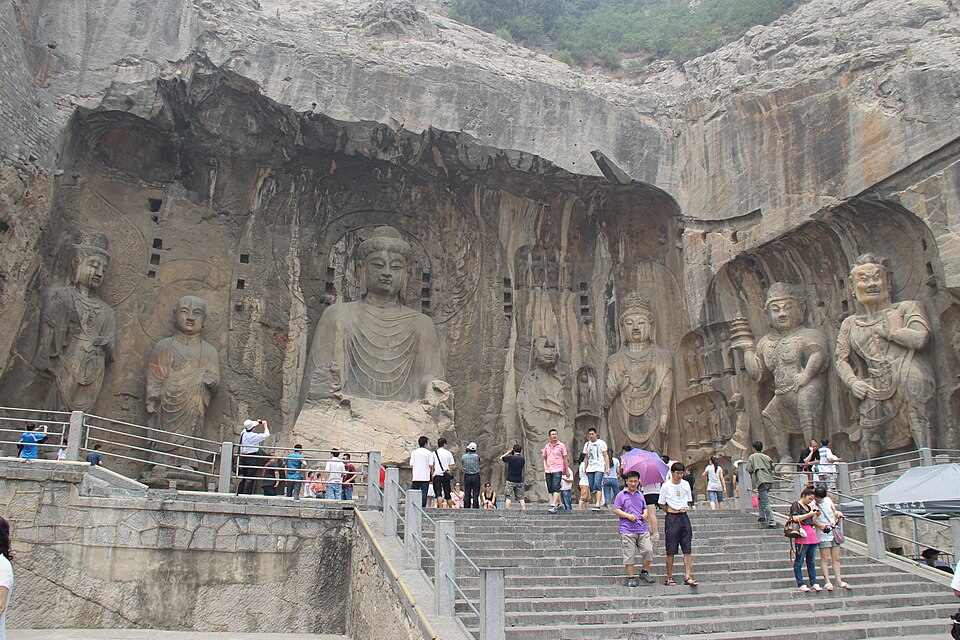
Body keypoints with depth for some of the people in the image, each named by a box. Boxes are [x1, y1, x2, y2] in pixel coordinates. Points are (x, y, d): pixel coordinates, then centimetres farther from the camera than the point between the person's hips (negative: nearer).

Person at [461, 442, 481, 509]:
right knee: (475, 494, 0)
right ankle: (475, 507, -4)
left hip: (467, 476, 2)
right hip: (475, 476, -2)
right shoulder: (477, 456, -7)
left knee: (467, 494, 6)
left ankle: (466, 508, 6)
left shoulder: (463, 456, -1)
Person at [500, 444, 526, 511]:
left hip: (510, 480, -4)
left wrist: (508, 452, 8)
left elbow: (501, 458, 1)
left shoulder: (511, 458, -11)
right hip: (519, 481, 4)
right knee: (520, 497, 8)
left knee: (508, 497, -1)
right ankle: (524, 510, 1)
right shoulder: (522, 460, 1)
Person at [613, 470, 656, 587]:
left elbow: (645, 507, 27)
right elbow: (615, 510, -2)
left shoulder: (640, 495, 17)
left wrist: (646, 513, 4)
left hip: (642, 529, 4)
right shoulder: (621, 495, 2)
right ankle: (631, 577, 7)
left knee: (648, 550, -4)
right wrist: (628, 516, -13)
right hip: (627, 530, -4)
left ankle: (644, 572, 16)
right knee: (629, 554, -2)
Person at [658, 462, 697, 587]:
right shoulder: (666, 486, -4)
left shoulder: (686, 484, 8)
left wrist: (687, 507, 0)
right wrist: (673, 512, -5)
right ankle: (669, 578, 8)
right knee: (671, 551, 0)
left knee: (687, 549, -1)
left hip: (684, 517, 4)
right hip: (671, 519, -4)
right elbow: (662, 504, 1)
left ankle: (688, 576, 2)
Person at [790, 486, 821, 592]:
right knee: (799, 561, -5)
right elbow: (795, 518, -14)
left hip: (811, 534, 8)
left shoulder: (809, 507, 23)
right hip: (802, 535, -8)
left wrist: (816, 515, 9)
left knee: (811, 561, 10)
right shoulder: (796, 505, -1)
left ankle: (814, 583, 13)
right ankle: (800, 584, -3)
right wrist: (809, 514, -13)